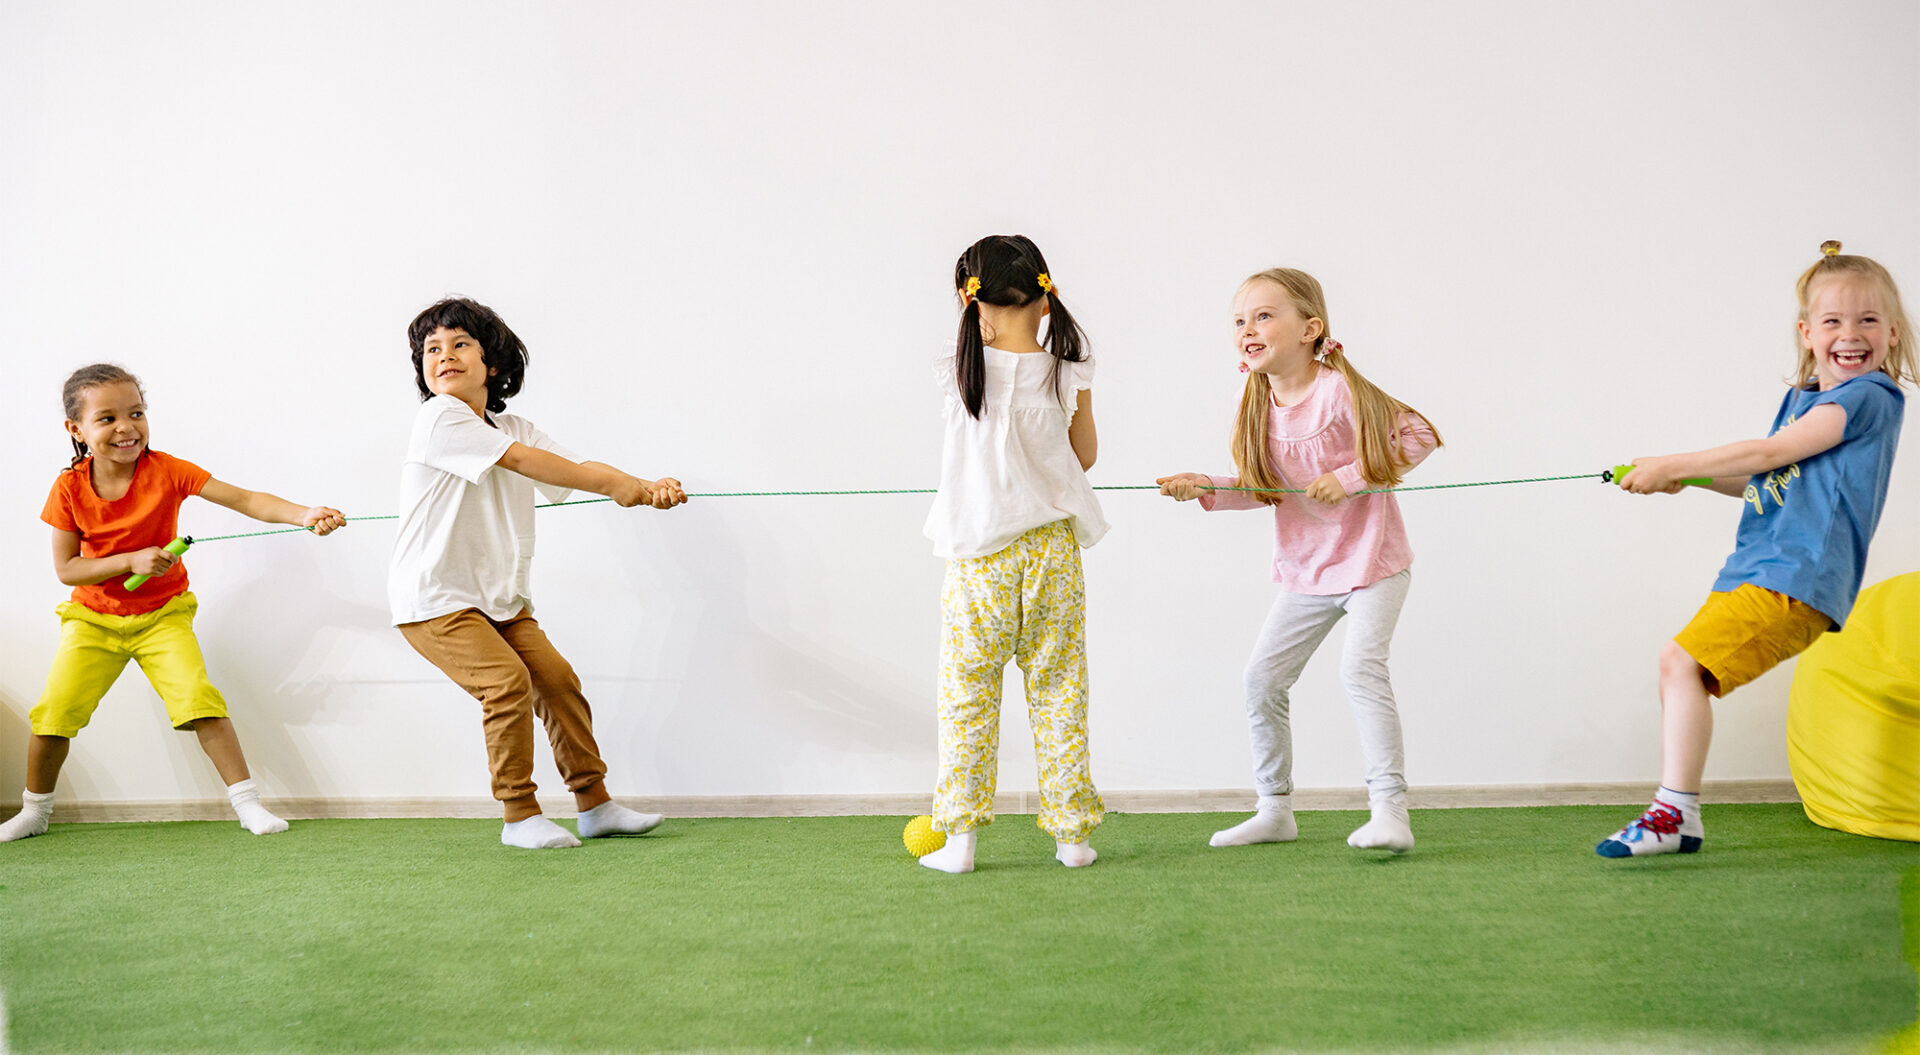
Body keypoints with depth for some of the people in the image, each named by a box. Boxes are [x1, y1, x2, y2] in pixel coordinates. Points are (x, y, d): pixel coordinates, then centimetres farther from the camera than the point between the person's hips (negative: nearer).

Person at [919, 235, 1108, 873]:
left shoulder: (958, 373, -6)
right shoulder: (1067, 376, -4)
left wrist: (979, 321, 13)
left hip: (978, 558, -1)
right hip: (1051, 548, 1)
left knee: (967, 695, 7)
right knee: (1059, 691, 10)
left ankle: (959, 836, 6)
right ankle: (1071, 833, 13)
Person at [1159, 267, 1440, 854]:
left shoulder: (1339, 391, -19)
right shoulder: (1263, 404, 0)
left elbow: (1418, 435, -16)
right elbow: (1262, 490, 5)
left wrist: (1349, 477, -22)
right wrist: (1203, 490, -10)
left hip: (1370, 560, -7)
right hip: (1306, 570, 7)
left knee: (1360, 667, -22)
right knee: (1262, 677, 6)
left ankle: (1390, 810, -16)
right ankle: (1274, 810, 19)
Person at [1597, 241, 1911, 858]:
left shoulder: (1870, 397, -8)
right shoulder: (1802, 398, 19)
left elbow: (1773, 453, -14)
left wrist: (1672, 466, -10)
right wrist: (1687, 476, 10)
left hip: (1797, 578, -9)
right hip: (1753, 570, 9)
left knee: (1682, 659, -19)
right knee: (1678, 671, 10)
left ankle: (1676, 814, -15)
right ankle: (1674, 820, 16)